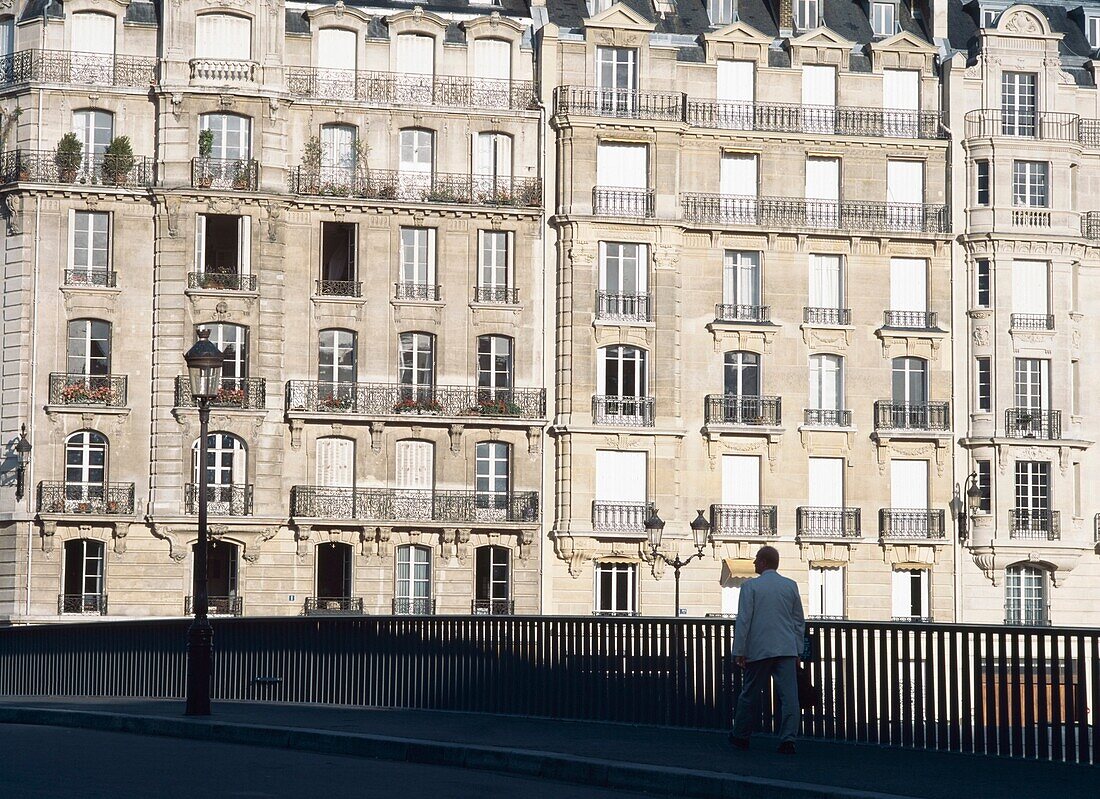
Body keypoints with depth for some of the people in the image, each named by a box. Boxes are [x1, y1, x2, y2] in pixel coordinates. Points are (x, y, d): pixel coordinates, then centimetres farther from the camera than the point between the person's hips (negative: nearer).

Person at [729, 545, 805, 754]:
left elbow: (743, 620, -7)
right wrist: (798, 651, 17)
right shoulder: (791, 586, 8)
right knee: (789, 695, -2)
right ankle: (788, 739, -10)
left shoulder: (751, 586, -4)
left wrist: (739, 652, -4)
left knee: (750, 694, 10)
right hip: (787, 650, 2)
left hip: (759, 650, -2)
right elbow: (799, 621, 12)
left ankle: (740, 736, 21)